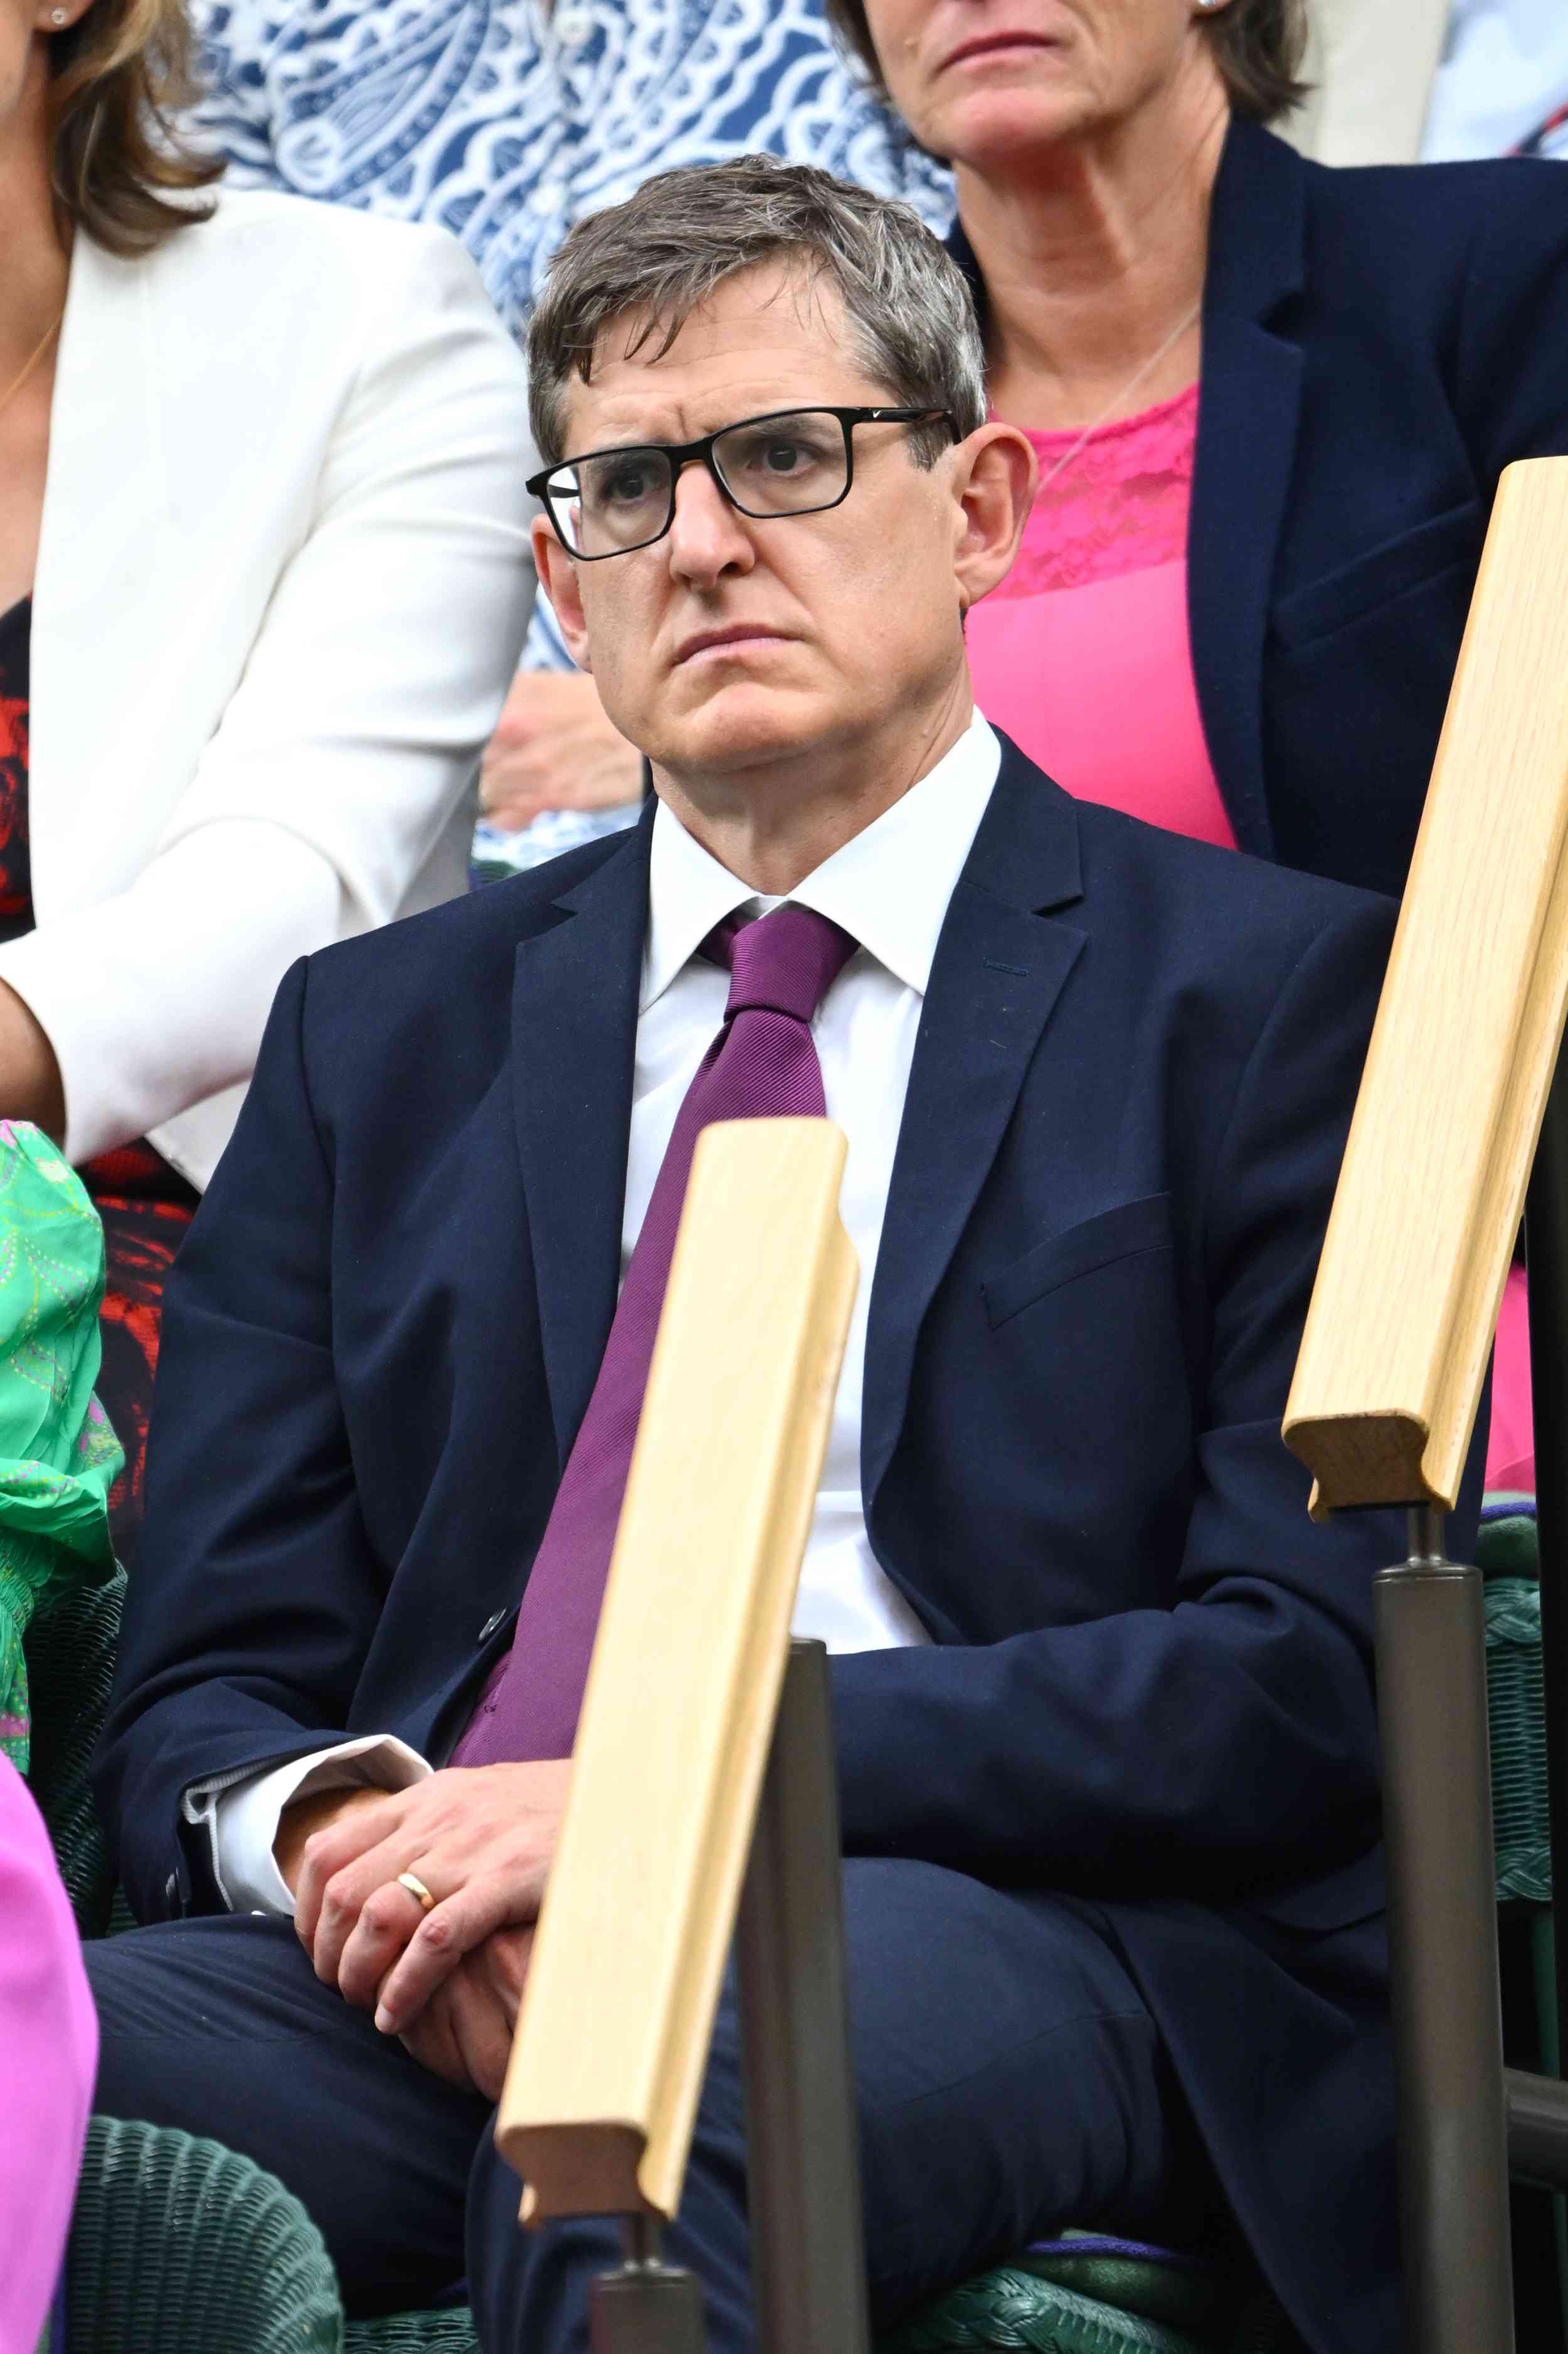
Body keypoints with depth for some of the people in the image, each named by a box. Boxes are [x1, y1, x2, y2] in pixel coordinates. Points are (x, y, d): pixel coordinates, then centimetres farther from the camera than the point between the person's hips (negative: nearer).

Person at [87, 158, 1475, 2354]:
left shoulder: (1273, 992, 10)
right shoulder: (383, 1034, 23)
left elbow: (1303, 1674, -1)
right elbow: (204, 1689, 17)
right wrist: (340, 1826, -9)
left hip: (1009, 1925, -3)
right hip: (436, 1956, 3)